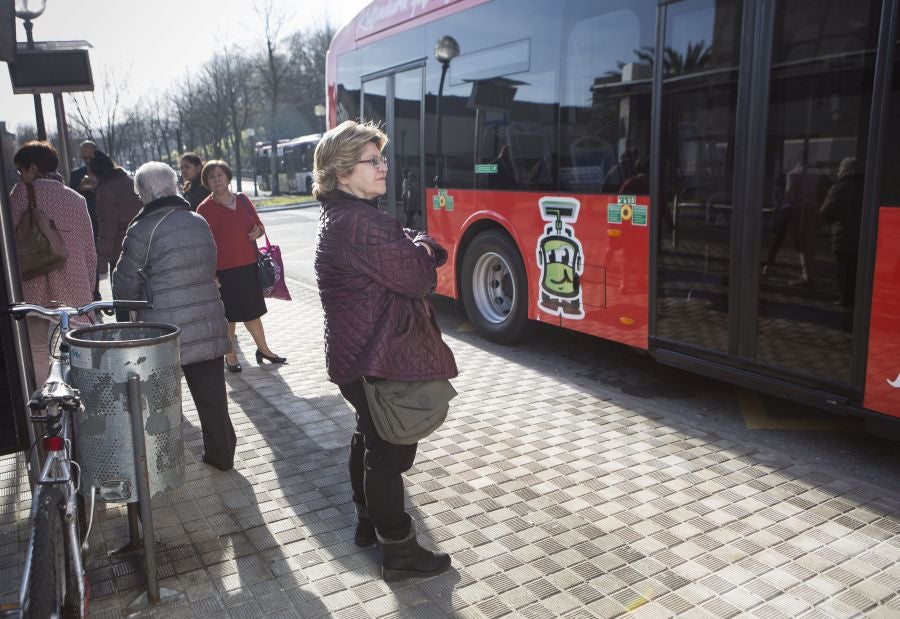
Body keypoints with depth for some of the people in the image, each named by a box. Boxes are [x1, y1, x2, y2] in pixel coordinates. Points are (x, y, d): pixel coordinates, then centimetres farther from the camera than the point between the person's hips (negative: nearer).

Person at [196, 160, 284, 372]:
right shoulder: (205, 208, -7)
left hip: (249, 265, 5)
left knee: (253, 311, 15)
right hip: (224, 271, -4)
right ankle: (230, 356, 19)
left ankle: (263, 350, 27)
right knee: (228, 315, 5)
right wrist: (211, 274, -15)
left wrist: (258, 231, -8)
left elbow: (258, 224, 17)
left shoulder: (242, 199, 8)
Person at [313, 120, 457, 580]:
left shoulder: (340, 216, 11)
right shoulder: (360, 224, -23)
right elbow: (417, 278, -23)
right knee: (390, 452, 1)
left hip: (356, 354, 11)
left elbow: (404, 250, 10)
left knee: (370, 439, 23)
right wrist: (422, 249, -3)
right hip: (381, 360, -11)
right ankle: (399, 551, 15)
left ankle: (368, 522, 40)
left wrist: (418, 248, -11)